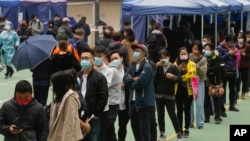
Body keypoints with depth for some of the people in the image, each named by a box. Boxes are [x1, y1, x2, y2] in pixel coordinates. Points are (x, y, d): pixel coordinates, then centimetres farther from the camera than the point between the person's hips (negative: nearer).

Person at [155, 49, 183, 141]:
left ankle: (179, 133, 7)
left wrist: (173, 76, -27)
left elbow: (179, 78, -9)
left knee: (172, 114, -2)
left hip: (169, 95, -4)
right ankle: (162, 133, 17)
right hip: (158, 94, 4)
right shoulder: (158, 67, 6)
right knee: (160, 114, 8)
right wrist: (155, 66, -12)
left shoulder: (173, 67, -4)